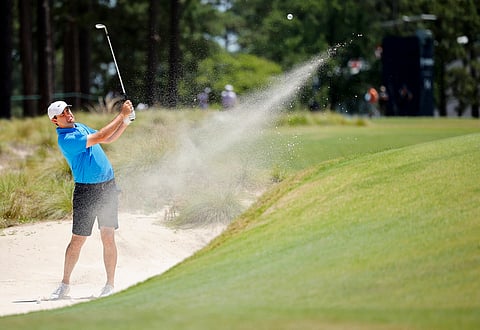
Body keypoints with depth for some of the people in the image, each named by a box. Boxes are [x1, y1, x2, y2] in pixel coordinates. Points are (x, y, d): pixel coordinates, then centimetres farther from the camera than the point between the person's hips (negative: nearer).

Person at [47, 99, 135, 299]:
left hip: (108, 187, 6)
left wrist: (126, 122, 6)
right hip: (86, 191, -6)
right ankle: (65, 284, 11)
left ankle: (110, 284, 4)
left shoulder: (80, 128, 12)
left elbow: (109, 139, 22)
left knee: (108, 238, 0)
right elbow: (100, 137, -21)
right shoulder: (66, 140, -16)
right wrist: (122, 115, -15)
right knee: (77, 240, -2)